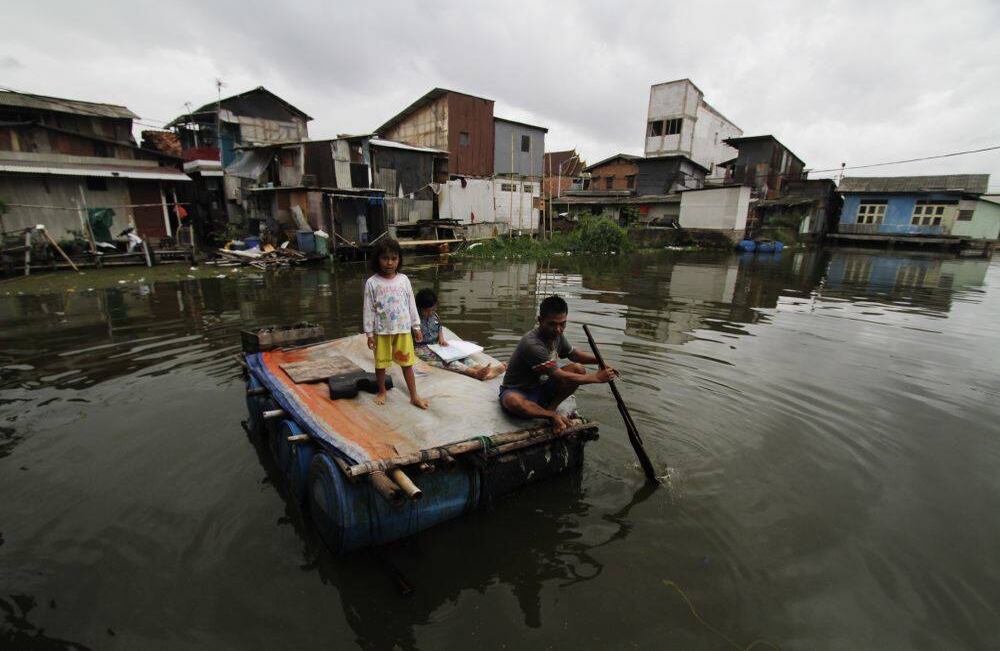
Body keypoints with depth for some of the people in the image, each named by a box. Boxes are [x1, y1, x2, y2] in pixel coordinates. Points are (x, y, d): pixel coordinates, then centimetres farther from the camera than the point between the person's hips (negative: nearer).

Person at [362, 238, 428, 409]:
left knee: (407, 363, 8)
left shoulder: (403, 280, 0)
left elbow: (411, 305, 6)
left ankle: (414, 396, 17)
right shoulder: (372, 283, -6)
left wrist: (416, 326, 7)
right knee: (381, 363, 13)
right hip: (381, 331, -1)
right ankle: (381, 392, 35)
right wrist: (369, 333, -5)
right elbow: (369, 309, -4)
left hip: (403, 329, 1)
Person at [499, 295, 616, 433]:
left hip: (541, 387, 7)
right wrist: (596, 377, -22)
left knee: (578, 369, -11)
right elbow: (561, 377, -29)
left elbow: (574, 354, 14)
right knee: (512, 401, -43)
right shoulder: (532, 344, -32)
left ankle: (550, 407, -11)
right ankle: (552, 415, -19)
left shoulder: (557, 335, -6)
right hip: (517, 391, -7)